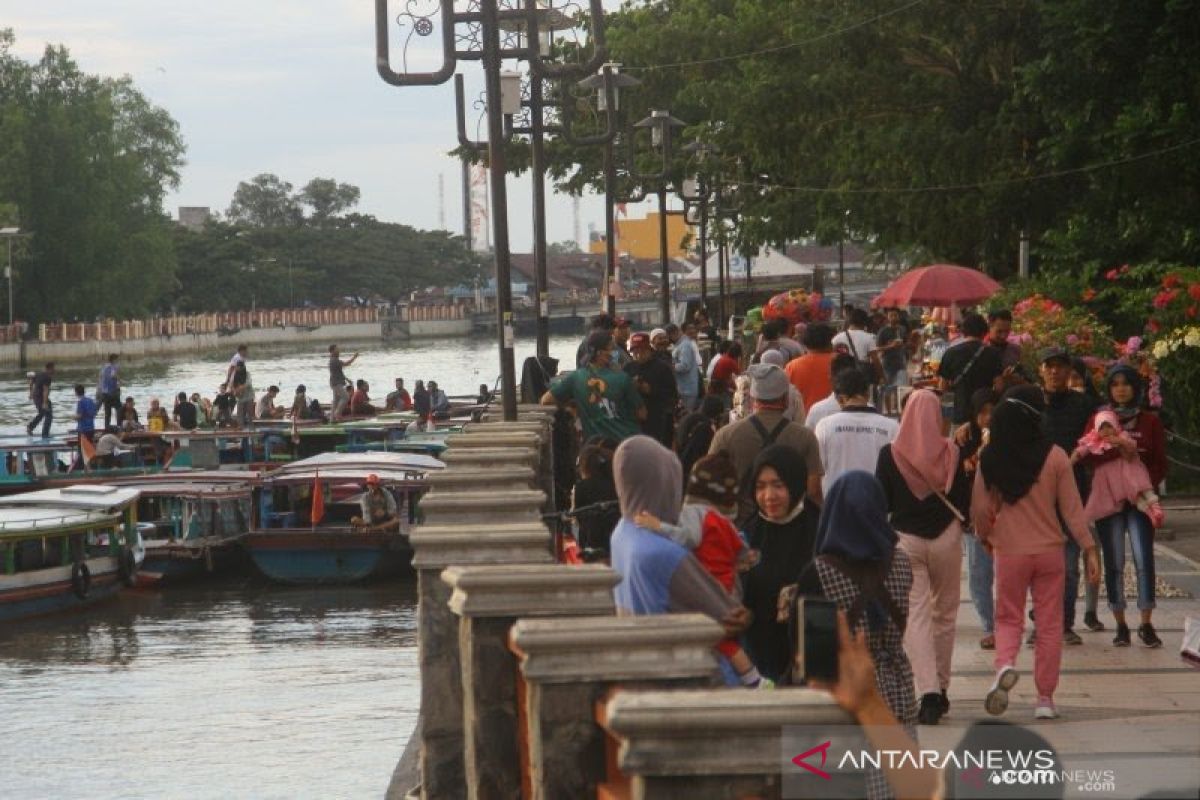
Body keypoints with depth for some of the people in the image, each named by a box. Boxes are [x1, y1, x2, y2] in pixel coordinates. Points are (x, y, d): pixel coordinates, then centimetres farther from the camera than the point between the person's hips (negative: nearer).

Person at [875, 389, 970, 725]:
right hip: (946, 539, 1)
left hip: (905, 540, -1)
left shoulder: (890, 455, -7)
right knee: (944, 614, 16)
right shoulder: (952, 454, -5)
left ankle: (929, 692, -17)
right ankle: (940, 689, 22)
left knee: (915, 616, -1)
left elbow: (880, 504, -2)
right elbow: (964, 501, 0)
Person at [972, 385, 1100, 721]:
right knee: (1049, 624, 10)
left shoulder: (990, 460, -7)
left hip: (1008, 551, 0)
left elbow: (980, 509, 1)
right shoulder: (1055, 457, -10)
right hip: (1049, 551, 0)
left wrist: (985, 538, 21)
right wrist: (1089, 549, 2)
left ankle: (1005, 664, -16)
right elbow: (1072, 508, -6)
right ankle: (1045, 698, 10)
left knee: (1008, 618, 15)